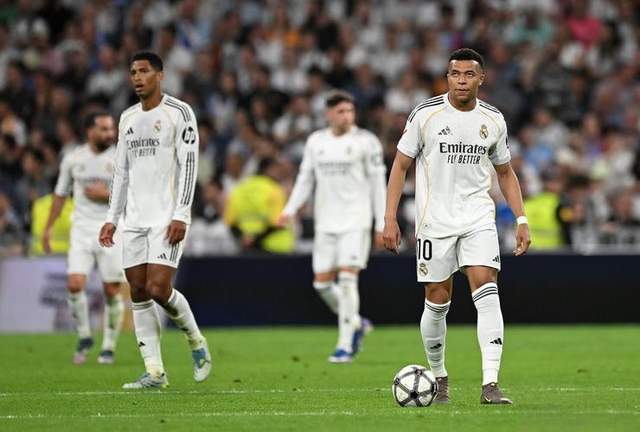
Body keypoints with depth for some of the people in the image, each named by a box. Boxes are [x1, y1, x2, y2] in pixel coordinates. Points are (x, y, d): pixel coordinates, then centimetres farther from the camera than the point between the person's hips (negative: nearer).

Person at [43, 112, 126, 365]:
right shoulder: (73, 159, 5)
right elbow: (60, 195, 15)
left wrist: (107, 195, -15)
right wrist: (48, 228, 14)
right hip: (82, 230, 1)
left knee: (112, 291, -2)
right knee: (75, 284, -14)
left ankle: (109, 347, 13)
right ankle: (84, 337, 7)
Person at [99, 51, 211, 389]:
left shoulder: (179, 112, -4)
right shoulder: (127, 119, 15)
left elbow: (188, 165, -9)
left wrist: (181, 216, -16)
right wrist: (112, 218, 13)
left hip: (167, 218, -6)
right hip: (134, 220, 6)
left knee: (157, 289, -15)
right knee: (139, 294, 0)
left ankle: (196, 342, 10)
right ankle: (154, 372, 2)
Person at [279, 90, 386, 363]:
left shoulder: (365, 141, -3)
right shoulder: (315, 141, 9)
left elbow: (377, 183, -2)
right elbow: (305, 179, 15)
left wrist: (382, 224, -4)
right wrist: (290, 209, 1)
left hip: (356, 221, -5)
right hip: (325, 222, 5)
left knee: (347, 279, -14)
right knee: (322, 283, 2)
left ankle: (345, 345, -10)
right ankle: (356, 323, 27)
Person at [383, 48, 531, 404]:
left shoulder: (493, 120, 5)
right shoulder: (426, 114, -4)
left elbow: (505, 172, 16)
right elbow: (401, 165, 1)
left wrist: (521, 219, 7)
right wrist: (390, 218, -6)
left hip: (478, 218, 1)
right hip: (434, 222, -1)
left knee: (487, 292, -17)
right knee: (437, 303, 3)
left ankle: (490, 384, -22)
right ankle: (439, 376, 27)